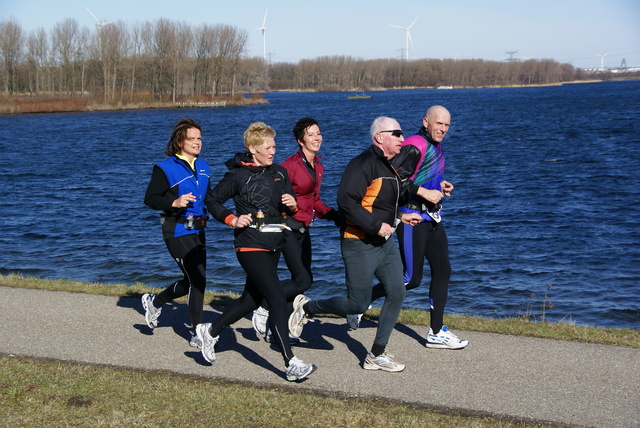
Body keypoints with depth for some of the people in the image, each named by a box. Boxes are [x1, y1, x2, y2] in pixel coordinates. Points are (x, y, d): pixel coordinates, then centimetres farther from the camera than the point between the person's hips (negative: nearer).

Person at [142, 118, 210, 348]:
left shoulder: (203, 167, 11)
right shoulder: (166, 169, -10)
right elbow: (150, 199, -11)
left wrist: (205, 214, 6)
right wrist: (174, 203, -25)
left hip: (197, 230, 8)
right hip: (177, 232, -8)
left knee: (193, 281, 14)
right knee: (197, 280, -10)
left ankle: (154, 301, 37)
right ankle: (197, 334, 1)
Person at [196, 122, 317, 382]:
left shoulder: (279, 173, 9)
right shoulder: (238, 176, -9)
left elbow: (290, 205, 19)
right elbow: (212, 200, 0)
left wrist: (292, 204, -4)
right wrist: (232, 220, -13)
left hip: (273, 246, 8)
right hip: (251, 246, -8)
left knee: (252, 298, 17)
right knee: (278, 300, -14)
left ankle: (210, 332, 39)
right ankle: (291, 365, -12)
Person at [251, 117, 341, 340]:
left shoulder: (318, 166, 12)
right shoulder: (291, 164, -13)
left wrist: (332, 214, 7)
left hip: (303, 229, 8)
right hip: (288, 227, -8)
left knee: (300, 281, 8)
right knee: (303, 279, -15)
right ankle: (263, 311, 2)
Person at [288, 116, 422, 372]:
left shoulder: (390, 167, 14)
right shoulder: (363, 164, -17)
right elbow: (346, 201, -27)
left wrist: (399, 217, 16)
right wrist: (376, 225, -25)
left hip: (385, 243, 9)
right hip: (360, 244, -9)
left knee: (397, 293, 0)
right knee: (357, 305, -4)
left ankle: (377, 355, 9)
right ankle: (305, 307, 20)